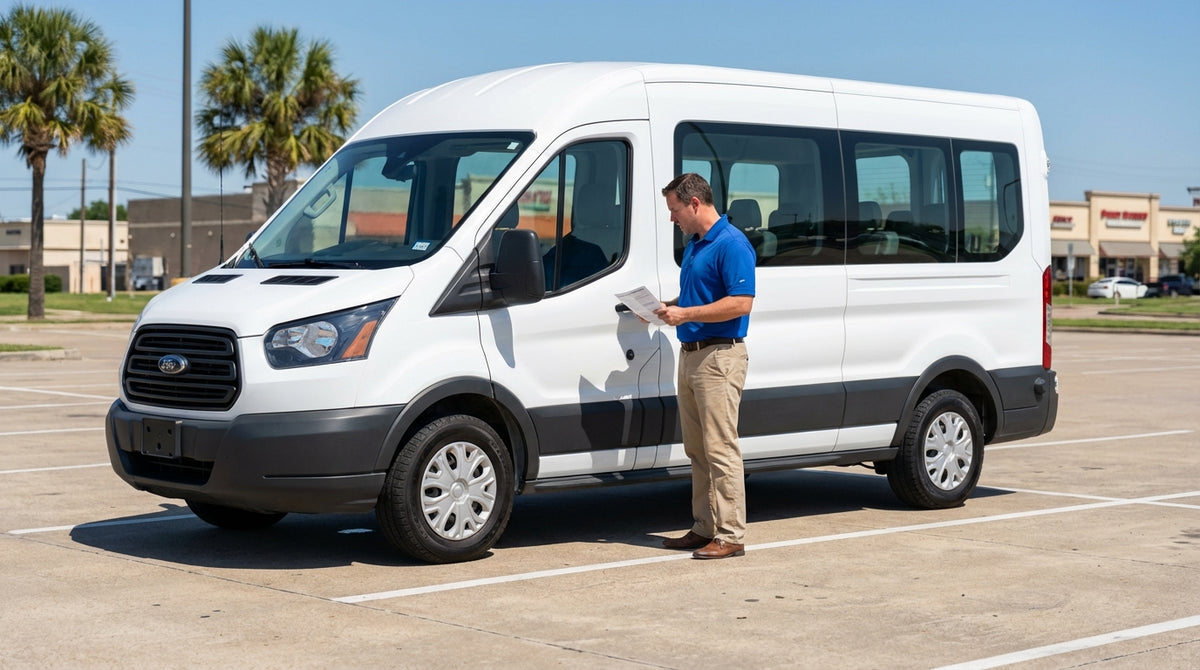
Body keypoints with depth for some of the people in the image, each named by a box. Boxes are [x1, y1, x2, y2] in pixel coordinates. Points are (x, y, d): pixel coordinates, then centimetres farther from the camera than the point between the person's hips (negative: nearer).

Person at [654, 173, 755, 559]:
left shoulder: (731, 244, -13)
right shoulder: (694, 244, 17)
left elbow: (741, 303, -20)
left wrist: (686, 314, -20)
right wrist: (667, 308, 9)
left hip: (719, 357, -10)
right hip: (691, 354, 10)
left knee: (721, 449, -9)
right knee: (697, 450, 12)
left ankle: (731, 535, -5)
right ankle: (705, 527, 20)